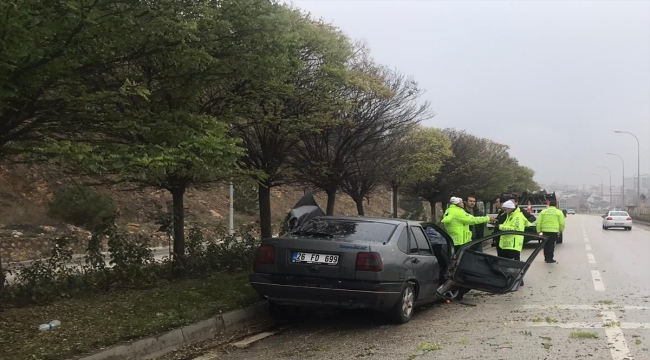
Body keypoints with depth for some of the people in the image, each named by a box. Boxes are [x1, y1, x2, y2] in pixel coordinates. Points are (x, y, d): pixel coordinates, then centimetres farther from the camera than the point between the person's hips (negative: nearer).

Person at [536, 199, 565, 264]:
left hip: (545, 231, 3)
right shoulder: (559, 212, 2)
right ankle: (550, 259, -3)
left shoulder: (543, 211, 9)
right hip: (554, 231, -3)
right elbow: (562, 223, 1)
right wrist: (560, 230, 17)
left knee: (546, 245, 15)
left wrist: (539, 231, 11)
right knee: (551, 245, -1)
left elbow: (538, 222, 4)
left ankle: (546, 258, 23)